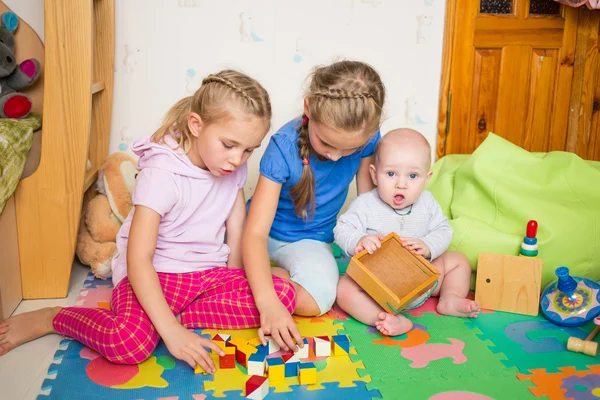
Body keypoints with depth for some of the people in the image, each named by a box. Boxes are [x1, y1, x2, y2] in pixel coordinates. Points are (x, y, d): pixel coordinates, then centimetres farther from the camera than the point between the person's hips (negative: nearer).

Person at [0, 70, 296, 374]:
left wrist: (235, 286, 0)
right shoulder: (161, 173, -22)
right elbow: (138, 259, -28)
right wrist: (172, 332, -35)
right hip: (153, 275, -5)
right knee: (129, 342, -36)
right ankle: (50, 318, -4)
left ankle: (179, 314, -12)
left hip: (209, 273, 6)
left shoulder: (234, 168, -2)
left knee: (283, 294, -18)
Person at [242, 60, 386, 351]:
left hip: (310, 239, 1)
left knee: (317, 299, -27)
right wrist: (268, 303, -43)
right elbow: (256, 232, -32)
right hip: (266, 234, 0)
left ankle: (277, 273, -3)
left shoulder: (366, 138, -17)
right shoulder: (284, 147, -28)